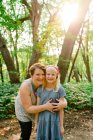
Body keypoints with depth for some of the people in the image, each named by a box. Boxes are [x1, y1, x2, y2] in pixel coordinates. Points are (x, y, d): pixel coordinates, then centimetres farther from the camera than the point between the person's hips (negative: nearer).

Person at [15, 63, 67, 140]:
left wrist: (64, 103, -47)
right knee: (26, 133, 1)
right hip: (24, 111, -3)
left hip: (38, 109, 3)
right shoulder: (25, 86, -34)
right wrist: (45, 107, -42)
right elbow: (28, 108, -31)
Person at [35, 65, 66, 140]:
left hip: (54, 121, -2)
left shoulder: (60, 89, -10)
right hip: (43, 120, 3)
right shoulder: (40, 89, -2)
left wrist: (61, 125, -4)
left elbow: (61, 109, -7)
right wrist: (36, 123, 8)